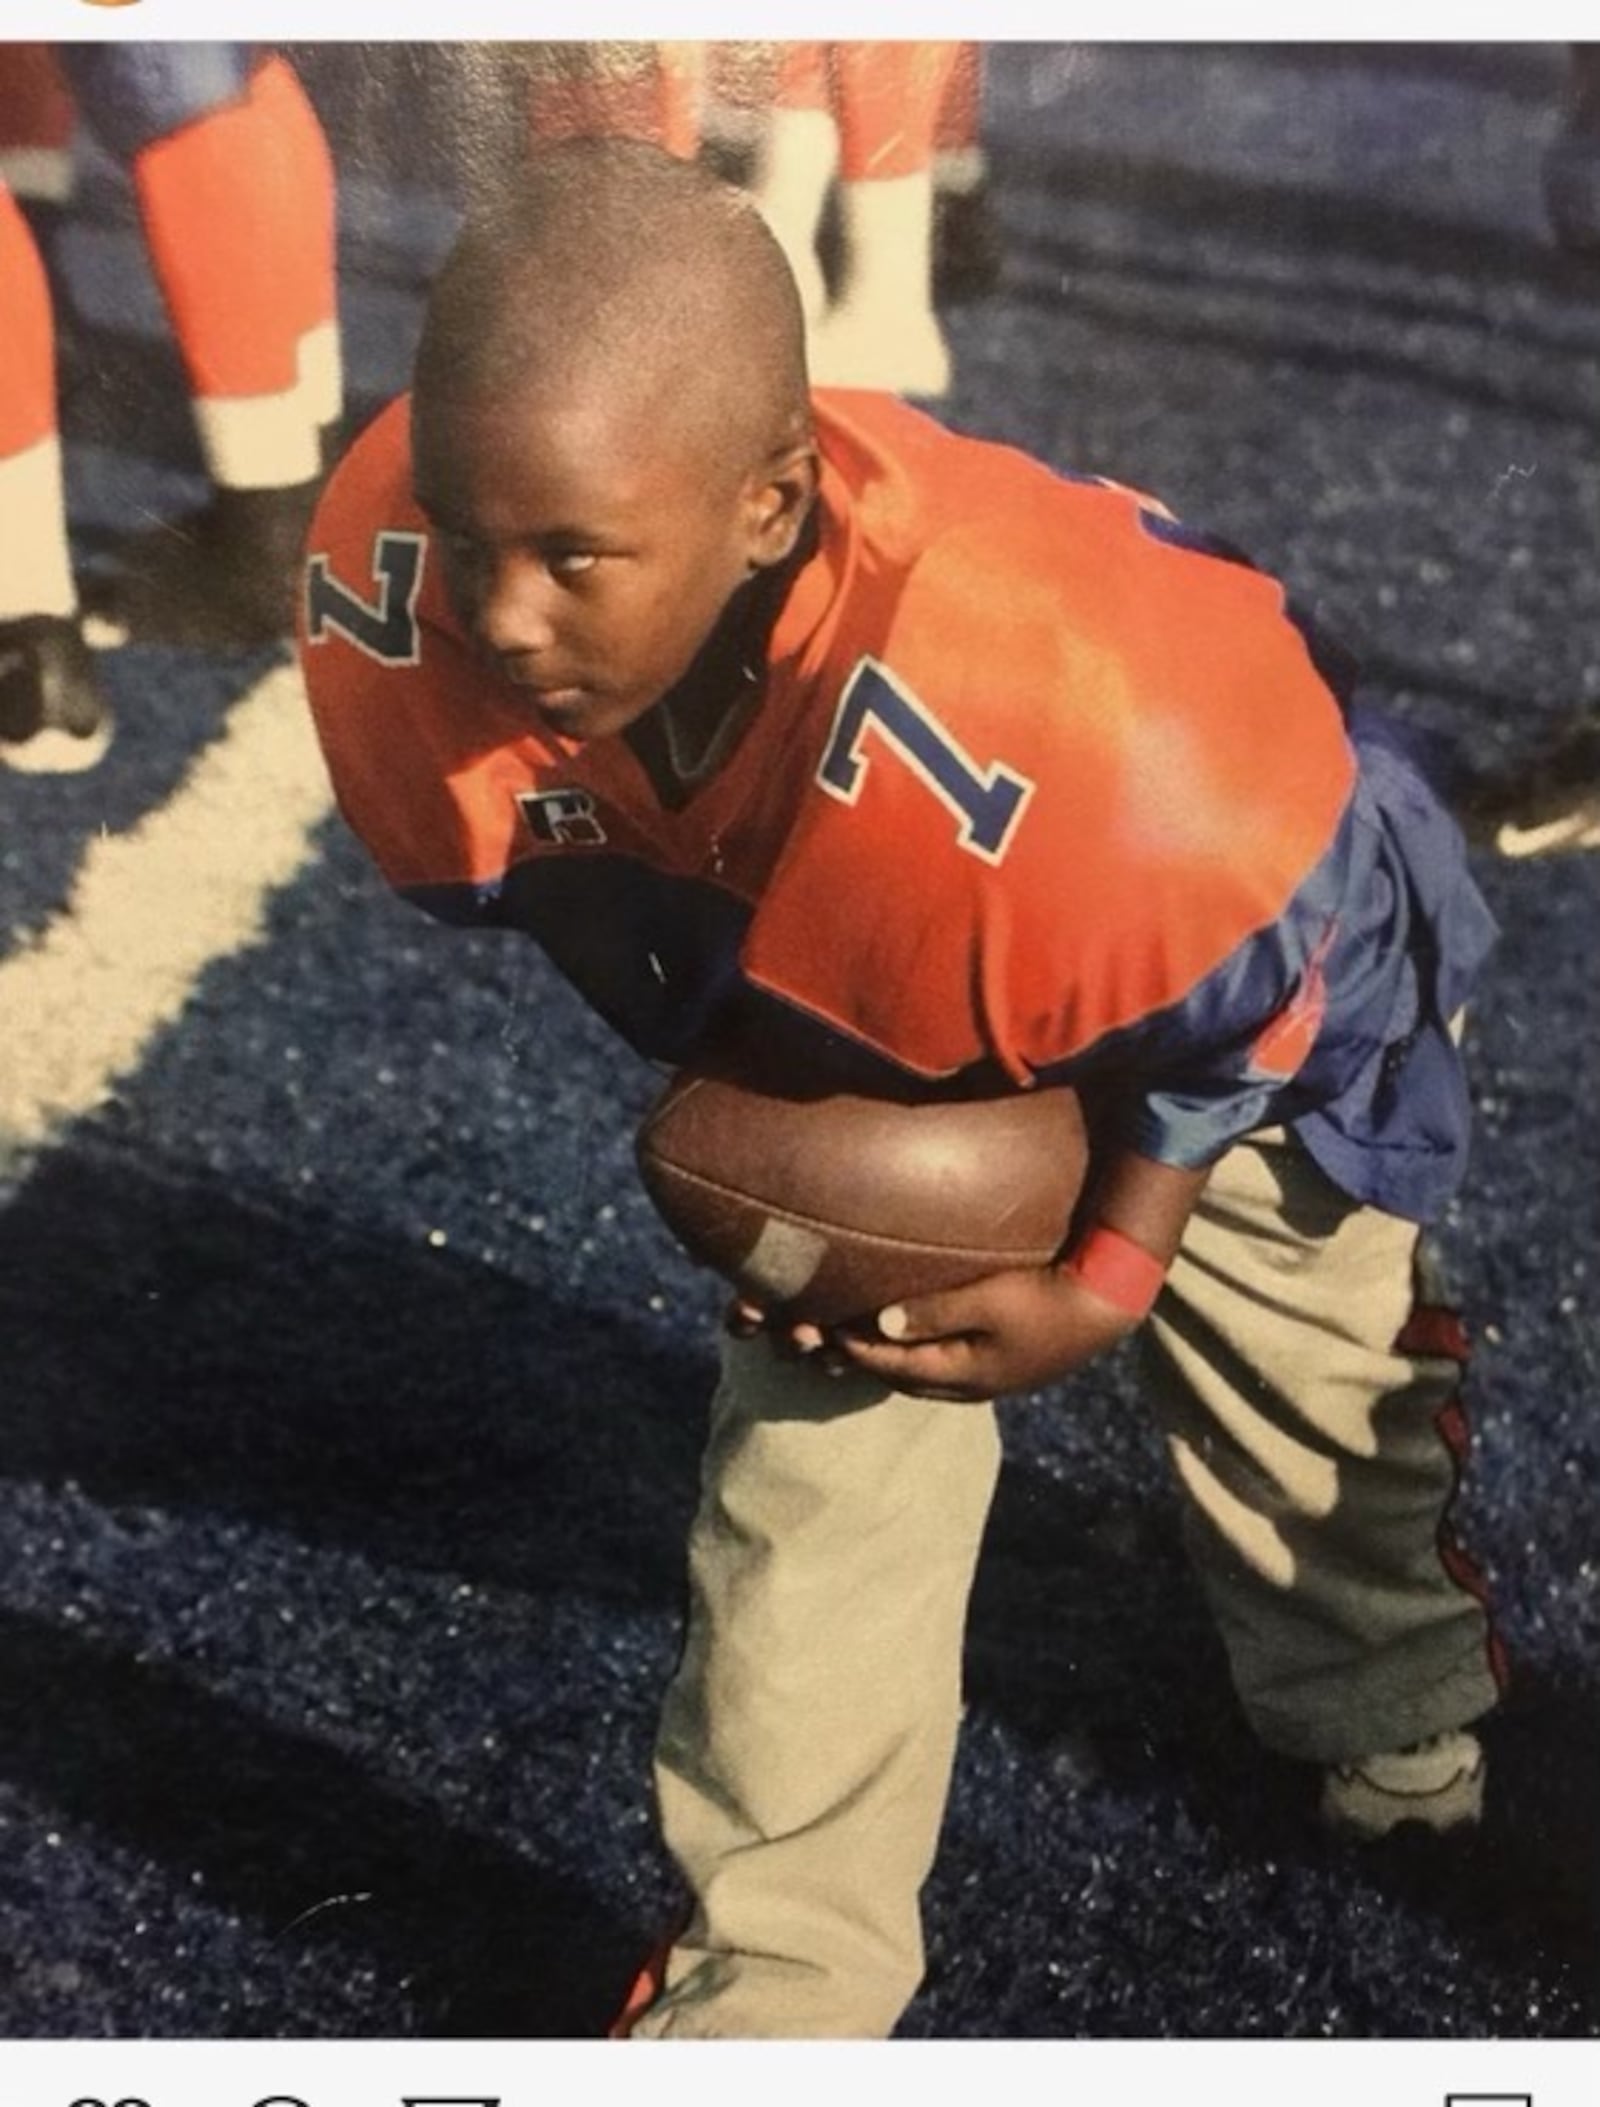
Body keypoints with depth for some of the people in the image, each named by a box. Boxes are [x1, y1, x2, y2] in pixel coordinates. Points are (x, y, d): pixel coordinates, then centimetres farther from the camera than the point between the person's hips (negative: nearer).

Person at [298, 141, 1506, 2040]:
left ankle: (1411, 1755, 56)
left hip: (1234, 948, -2)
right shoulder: (392, 596, -35)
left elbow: (1246, 986, -27)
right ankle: (771, 1980, 24)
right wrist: (736, 1090, -4)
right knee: (807, 1482, 2)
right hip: (856, 1048, 3)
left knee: (1308, 1438, 21)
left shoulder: (1053, 719, -51)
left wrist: (1110, 1276, -16)